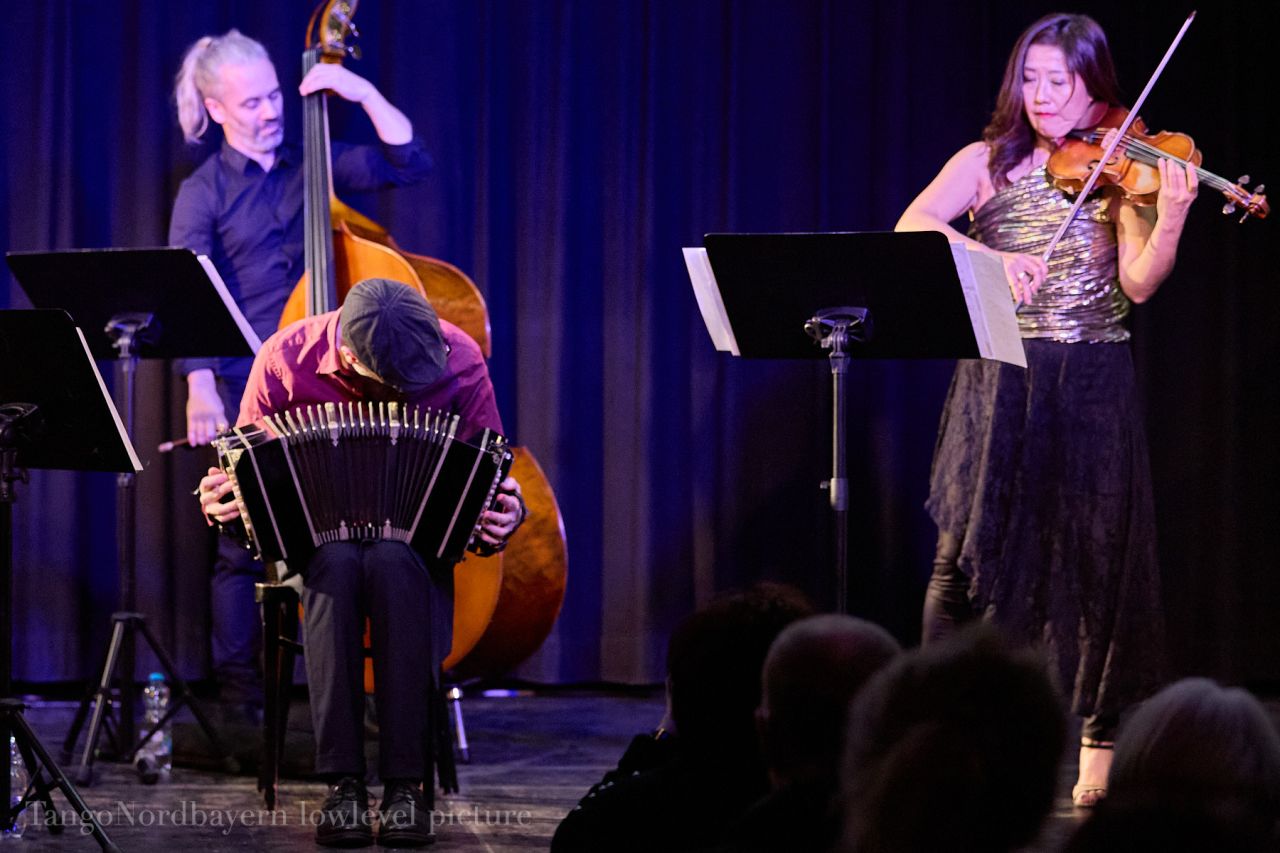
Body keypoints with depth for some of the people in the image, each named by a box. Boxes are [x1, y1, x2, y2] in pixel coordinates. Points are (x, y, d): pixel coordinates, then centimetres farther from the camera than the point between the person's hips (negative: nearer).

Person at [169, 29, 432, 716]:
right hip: (247, 389, -3)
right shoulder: (203, 194, 1)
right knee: (247, 542, -3)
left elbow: (408, 164, 7)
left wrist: (363, 94, -2)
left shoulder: (312, 169, 12)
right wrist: (199, 390, -23)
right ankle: (239, 695, 5)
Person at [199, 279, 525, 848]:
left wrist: (505, 515, -22)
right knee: (337, 563, -36)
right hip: (314, 537, 0)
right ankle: (343, 783, -34)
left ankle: (406, 782, -33)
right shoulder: (285, 358, -13)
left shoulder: (459, 359, -13)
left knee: (394, 563, -36)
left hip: (419, 538, 0)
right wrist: (219, 504, -20)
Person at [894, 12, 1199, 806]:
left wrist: (1171, 218, -27)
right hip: (999, 383, 0)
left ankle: (1101, 743, 7)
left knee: (1098, 556, -1)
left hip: (1092, 388, 0)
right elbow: (913, 226, -10)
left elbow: (1139, 284, -9)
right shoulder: (988, 162, 6)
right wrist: (988, 256, -27)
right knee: (966, 552, -3)